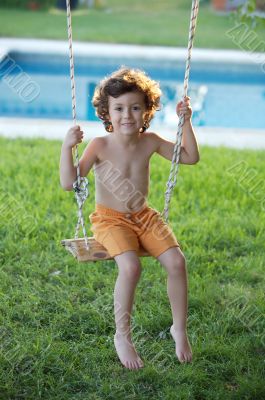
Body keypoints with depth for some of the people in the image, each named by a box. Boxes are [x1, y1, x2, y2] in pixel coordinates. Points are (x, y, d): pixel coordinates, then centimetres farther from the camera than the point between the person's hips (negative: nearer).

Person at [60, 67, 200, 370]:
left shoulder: (151, 142, -2)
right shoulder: (100, 146, -13)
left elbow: (190, 157, 10)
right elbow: (69, 183, -16)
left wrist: (186, 121, 0)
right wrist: (67, 147, -28)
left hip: (144, 216, 4)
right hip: (110, 219, -4)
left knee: (176, 261, -18)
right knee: (130, 267, -31)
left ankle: (179, 329, 4)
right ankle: (122, 336, -9)